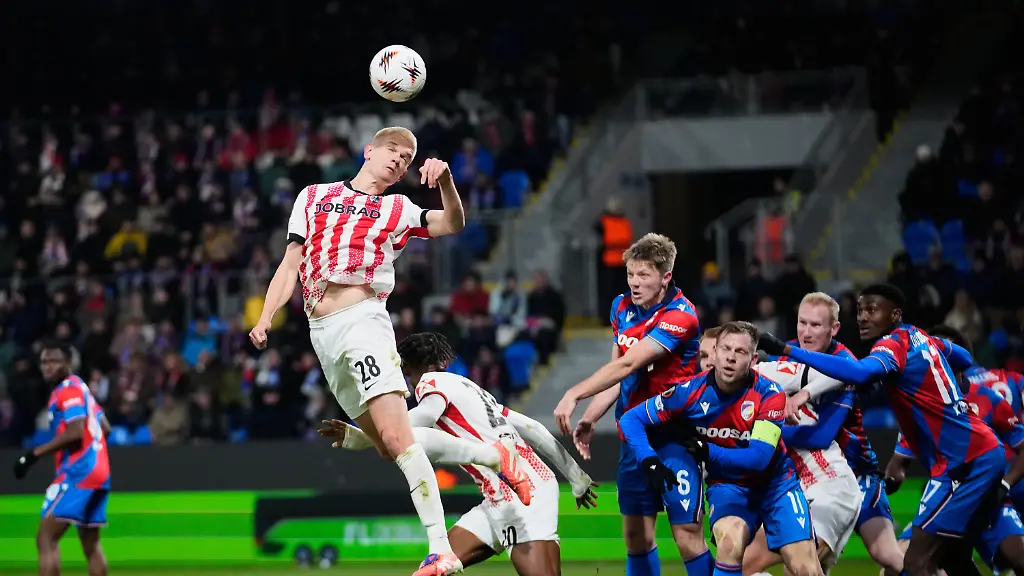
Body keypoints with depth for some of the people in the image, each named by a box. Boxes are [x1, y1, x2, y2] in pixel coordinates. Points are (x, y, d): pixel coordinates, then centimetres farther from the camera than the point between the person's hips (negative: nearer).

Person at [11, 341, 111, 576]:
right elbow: (105, 428, 23)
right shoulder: (80, 386, 20)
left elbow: (75, 432, -21)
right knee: (90, 543, 15)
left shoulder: (68, 389, -9)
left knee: (46, 537, -13)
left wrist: (35, 453, -20)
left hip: (77, 470, -10)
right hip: (99, 470, 10)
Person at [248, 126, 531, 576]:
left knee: (395, 435, -19)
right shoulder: (313, 197, 20)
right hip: (321, 334, 4)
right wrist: (266, 317, 5)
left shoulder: (397, 210, 12)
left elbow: (453, 224, -3)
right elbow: (291, 265, 18)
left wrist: (444, 179, -20)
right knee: (386, 445, 1)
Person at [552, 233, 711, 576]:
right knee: (636, 535, 8)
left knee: (688, 538, -10)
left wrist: (574, 395, -30)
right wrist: (590, 419, 0)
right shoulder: (622, 307, 5)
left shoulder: (680, 316, -18)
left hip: (675, 436, -7)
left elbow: (627, 365, -26)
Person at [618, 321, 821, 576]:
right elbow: (630, 420, -10)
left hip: (775, 482, 0)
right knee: (730, 541, -32)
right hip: (727, 485, 0)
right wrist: (649, 461, -26)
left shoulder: (769, 395, -19)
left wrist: (706, 452, -24)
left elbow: (759, 458, -25)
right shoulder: (690, 391, -16)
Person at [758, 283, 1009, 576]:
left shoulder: (893, 345, -13)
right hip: (985, 452, 9)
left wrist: (787, 350, -37)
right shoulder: (919, 337, 12)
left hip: (965, 461, -9)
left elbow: (859, 372, -35)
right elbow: (964, 359, 31)